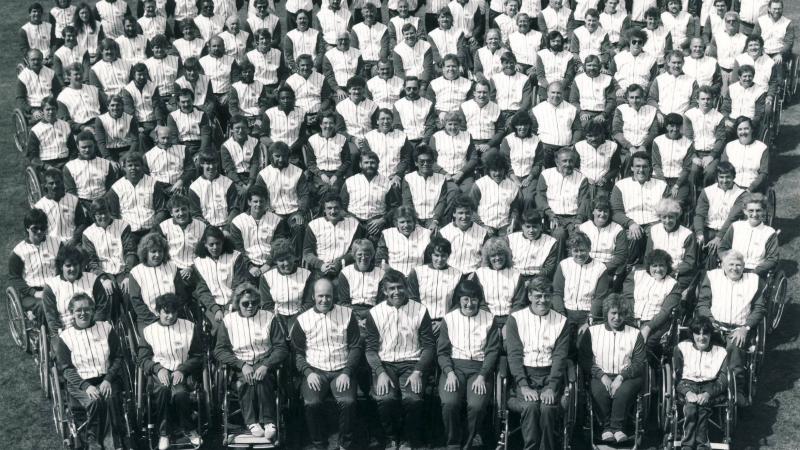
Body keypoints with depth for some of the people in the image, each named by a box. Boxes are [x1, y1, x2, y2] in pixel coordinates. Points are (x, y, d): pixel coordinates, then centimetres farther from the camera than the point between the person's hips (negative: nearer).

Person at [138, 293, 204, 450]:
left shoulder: (190, 327, 8)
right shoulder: (148, 331, 10)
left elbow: (198, 356, 7)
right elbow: (143, 358, 8)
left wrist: (182, 370, -10)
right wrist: (158, 368, -11)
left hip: (182, 372, 0)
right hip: (159, 372, 1)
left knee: (179, 392, -34)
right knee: (163, 389, -36)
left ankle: (189, 429, -8)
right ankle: (164, 432, -19)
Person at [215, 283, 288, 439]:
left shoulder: (269, 317, 7)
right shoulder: (228, 321, 8)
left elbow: (281, 347, 2)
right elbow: (220, 350, 2)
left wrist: (266, 366, -17)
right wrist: (242, 365, -14)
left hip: (264, 363, 0)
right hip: (240, 366, 1)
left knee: (261, 379, -35)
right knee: (245, 380, -34)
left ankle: (269, 421, -30)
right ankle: (251, 422, -29)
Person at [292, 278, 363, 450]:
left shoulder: (347, 314, 5)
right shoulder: (303, 319, 7)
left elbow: (356, 347, 5)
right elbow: (297, 351, 9)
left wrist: (346, 372, -8)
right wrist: (308, 372, -7)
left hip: (341, 371, 0)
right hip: (315, 371, 0)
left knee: (348, 402, -29)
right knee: (312, 403, -29)